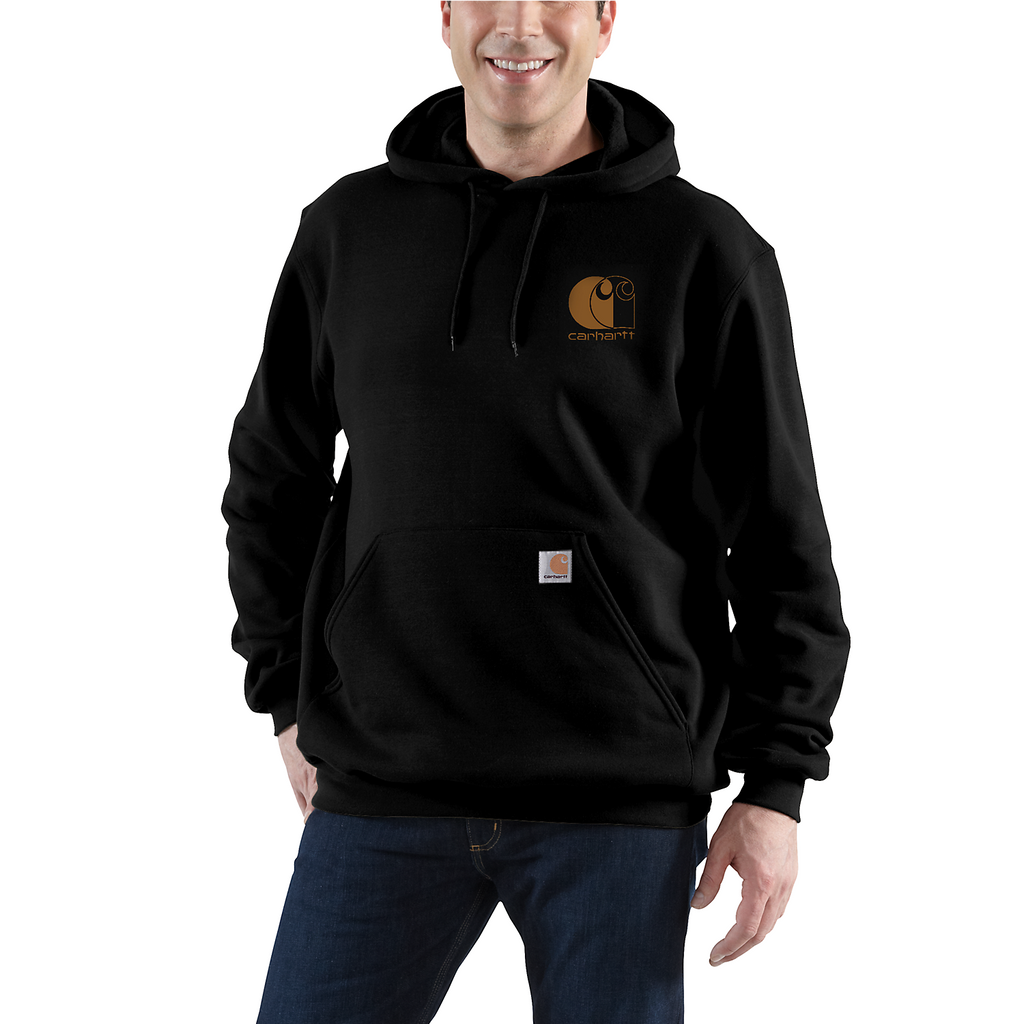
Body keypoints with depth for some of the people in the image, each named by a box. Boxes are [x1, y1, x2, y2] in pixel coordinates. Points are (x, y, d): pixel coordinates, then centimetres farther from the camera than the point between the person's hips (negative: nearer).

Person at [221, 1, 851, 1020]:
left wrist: (775, 788, -4)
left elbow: (781, 543, 0)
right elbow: (272, 478, 17)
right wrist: (290, 701, 11)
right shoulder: (349, 228, 6)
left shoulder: (706, 249, -1)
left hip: (621, 805, -2)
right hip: (382, 792, 2)